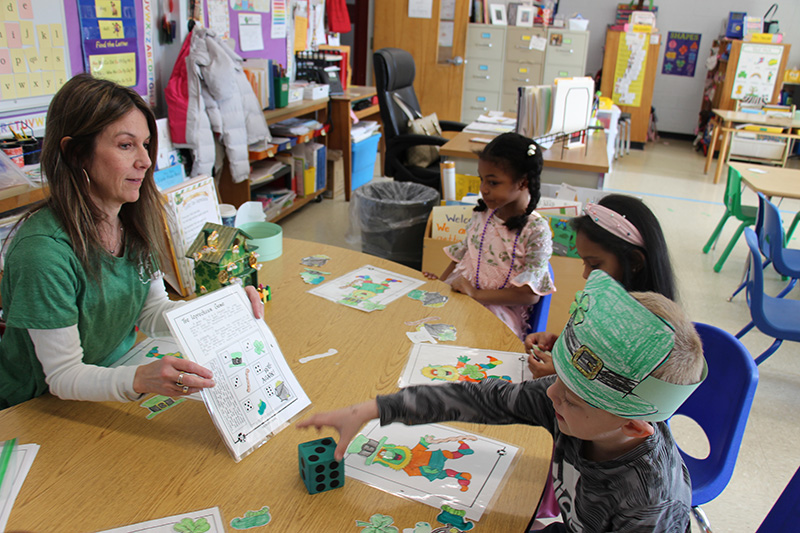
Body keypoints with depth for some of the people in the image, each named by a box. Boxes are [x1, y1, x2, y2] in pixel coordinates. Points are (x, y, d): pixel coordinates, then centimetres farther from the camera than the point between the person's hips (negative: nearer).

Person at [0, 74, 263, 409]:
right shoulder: (42, 252, -28)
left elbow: (152, 313, 1)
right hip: (43, 412, -6)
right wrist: (140, 380, -41)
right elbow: (63, 376, -23)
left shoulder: (133, 219, -5)